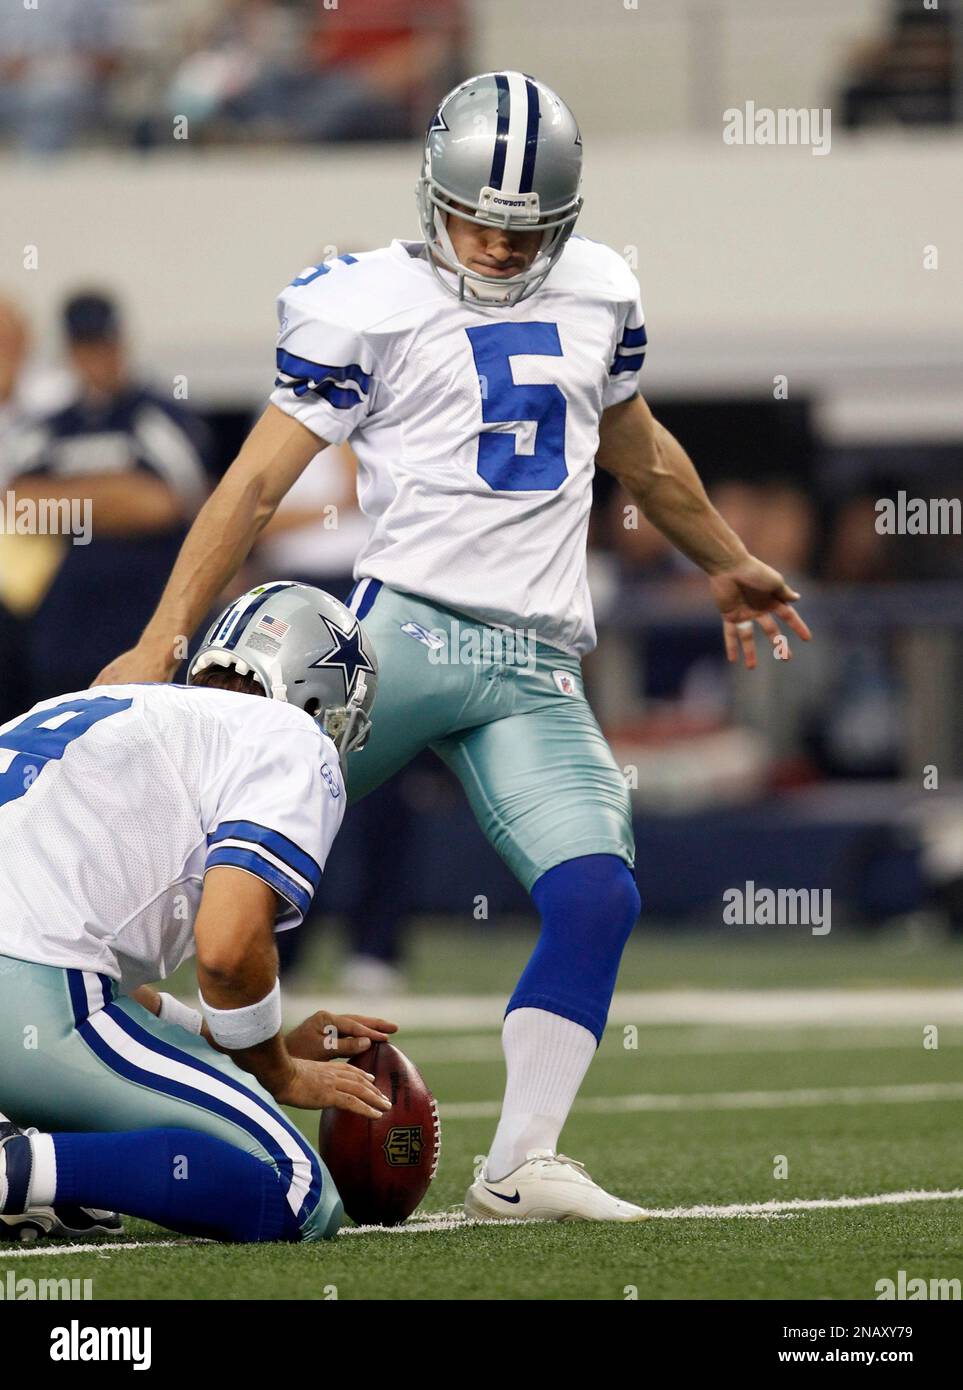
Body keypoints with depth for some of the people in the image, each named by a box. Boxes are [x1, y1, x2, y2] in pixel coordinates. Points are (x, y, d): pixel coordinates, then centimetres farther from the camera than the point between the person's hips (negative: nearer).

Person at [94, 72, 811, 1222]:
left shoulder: (597, 294, 15)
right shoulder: (372, 305, -1)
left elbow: (638, 452, 34)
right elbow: (258, 480, -2)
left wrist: (728, 564, 46)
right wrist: (161, 642, -9)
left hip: (537, 669, 4)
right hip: (405, 633, -4)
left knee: (597, 898, -11)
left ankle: (520, 1166, -6)